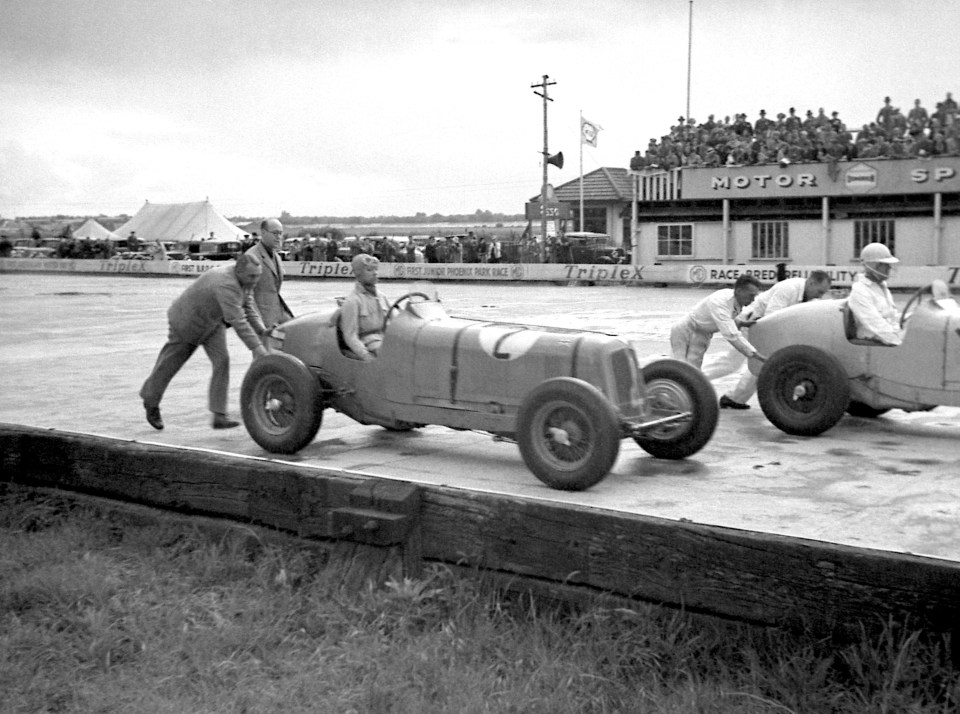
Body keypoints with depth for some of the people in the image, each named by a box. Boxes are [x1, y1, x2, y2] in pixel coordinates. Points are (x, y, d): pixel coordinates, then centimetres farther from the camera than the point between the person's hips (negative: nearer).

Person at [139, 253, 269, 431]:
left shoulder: (246, 280, -12)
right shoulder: (226, 284, -40)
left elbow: (248, 308, -6)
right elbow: (237, 320, -45)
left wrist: (263, 330, -22)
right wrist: (256, 347, -49)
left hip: (213, 321, 7)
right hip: (188, 321, -7)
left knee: (222, 361, -11)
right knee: (170, 364, 12)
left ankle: (219, 415, -10)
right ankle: (151, 402, 38)